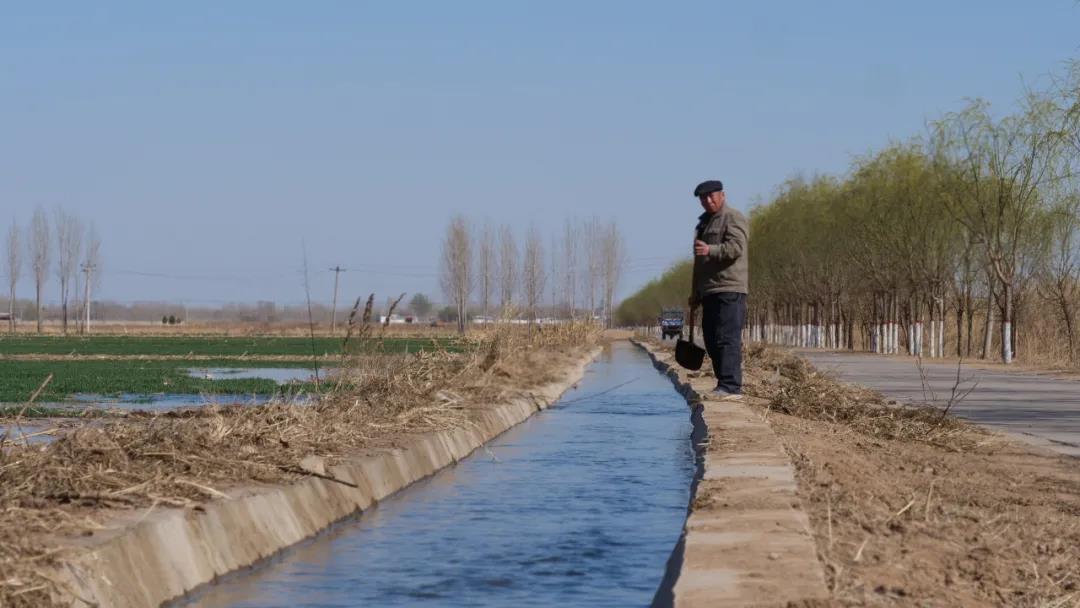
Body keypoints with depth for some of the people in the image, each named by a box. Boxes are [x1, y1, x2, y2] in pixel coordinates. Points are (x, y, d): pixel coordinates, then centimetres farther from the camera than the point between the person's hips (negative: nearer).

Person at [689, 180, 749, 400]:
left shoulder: (734, 218, -3)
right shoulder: (704, 223, 25)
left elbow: (736, 247, -19)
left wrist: (710, 250, -35)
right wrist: (696, 293, 28)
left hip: (730, 290, -9)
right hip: (709, 291, 9)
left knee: (728, 339, -14)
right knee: (711, 340, 8)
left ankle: (731, 387, -18)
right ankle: (724, 384, 14)